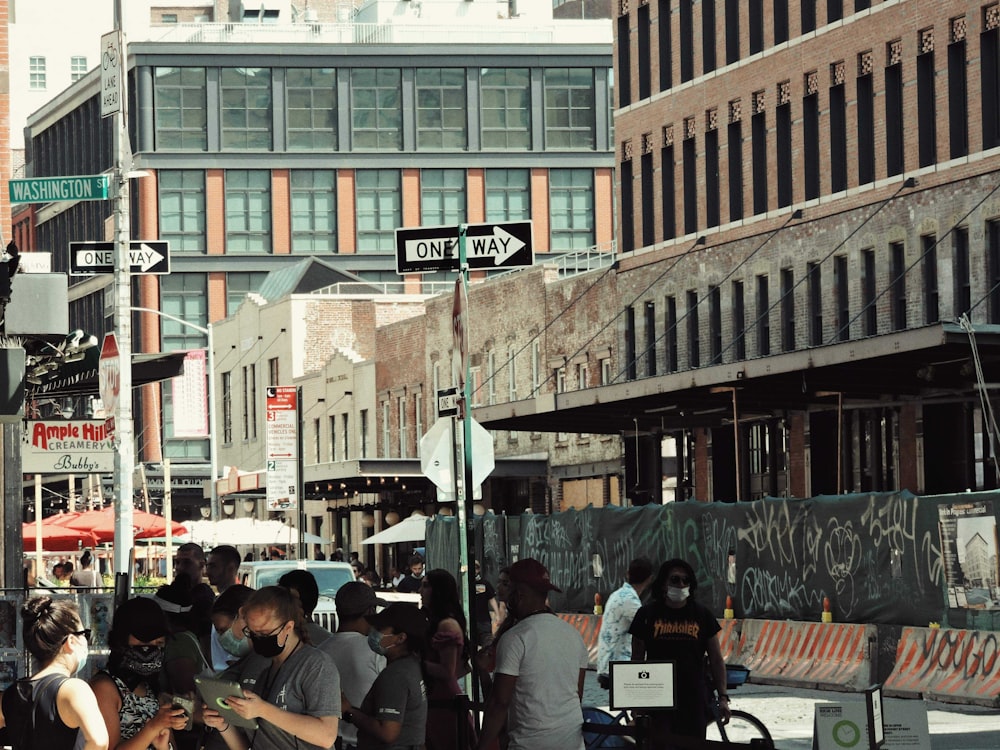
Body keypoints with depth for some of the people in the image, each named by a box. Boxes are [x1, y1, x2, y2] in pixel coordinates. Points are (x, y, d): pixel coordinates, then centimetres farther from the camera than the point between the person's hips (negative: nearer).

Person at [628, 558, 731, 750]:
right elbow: (637, 659, 6)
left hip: (694, 701, 1)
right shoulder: (647, 614, 2)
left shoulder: (702, 615, 6)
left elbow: (716, 659, 10)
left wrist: (723, 697, 4)